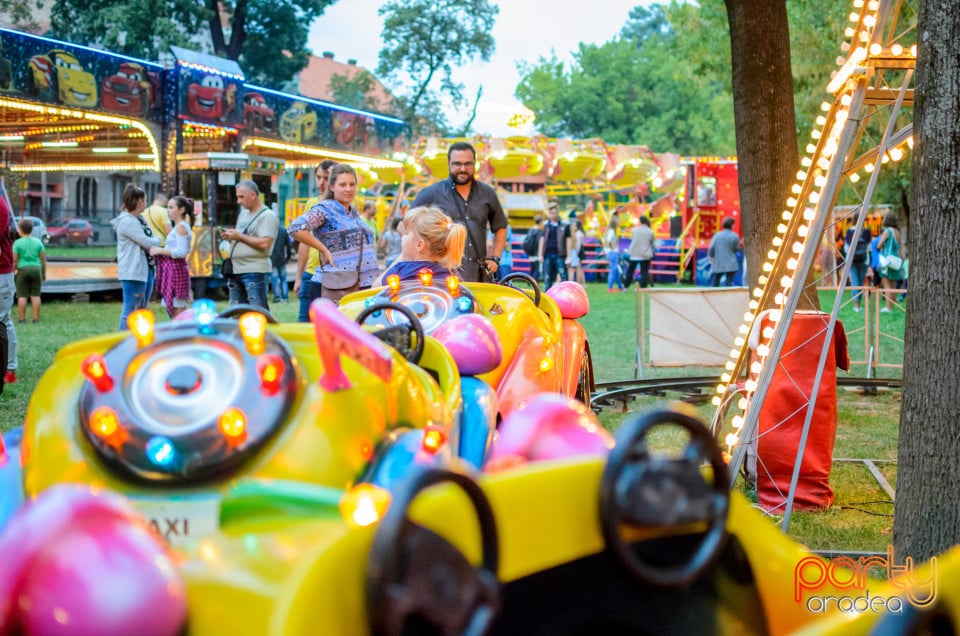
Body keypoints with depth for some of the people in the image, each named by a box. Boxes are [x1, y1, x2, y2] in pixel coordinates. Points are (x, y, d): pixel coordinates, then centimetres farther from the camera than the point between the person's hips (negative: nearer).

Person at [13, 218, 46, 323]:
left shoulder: (17, 243, -4)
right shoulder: (38, 242, 4)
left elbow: (14, 260, -6)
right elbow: (43, 259, 4)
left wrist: (13, 272, 3)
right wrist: (44, 272, 12)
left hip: (23, 269, -2)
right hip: (36, 268, 2)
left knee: (22, 296, 1)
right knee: (35, 295, 5)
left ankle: (21, 318, 1)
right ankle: (36, 318, 3)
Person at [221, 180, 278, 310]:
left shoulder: (267, 216, -8)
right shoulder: (243, 213, 19)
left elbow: (264, 244, -19)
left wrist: (239, 236, -13)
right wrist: (230, 236, 4)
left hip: (255, 271, -9)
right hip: (236, 270, 9)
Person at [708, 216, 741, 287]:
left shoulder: (717, 235, 0)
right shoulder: (735, 236, -4)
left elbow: (711, 247, -6)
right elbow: (737, 249, 4)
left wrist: (711, 257, 2)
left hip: (718, 264, 2)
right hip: (730, 264, -2)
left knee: (715, 283, 12)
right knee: (728, 283, -2)